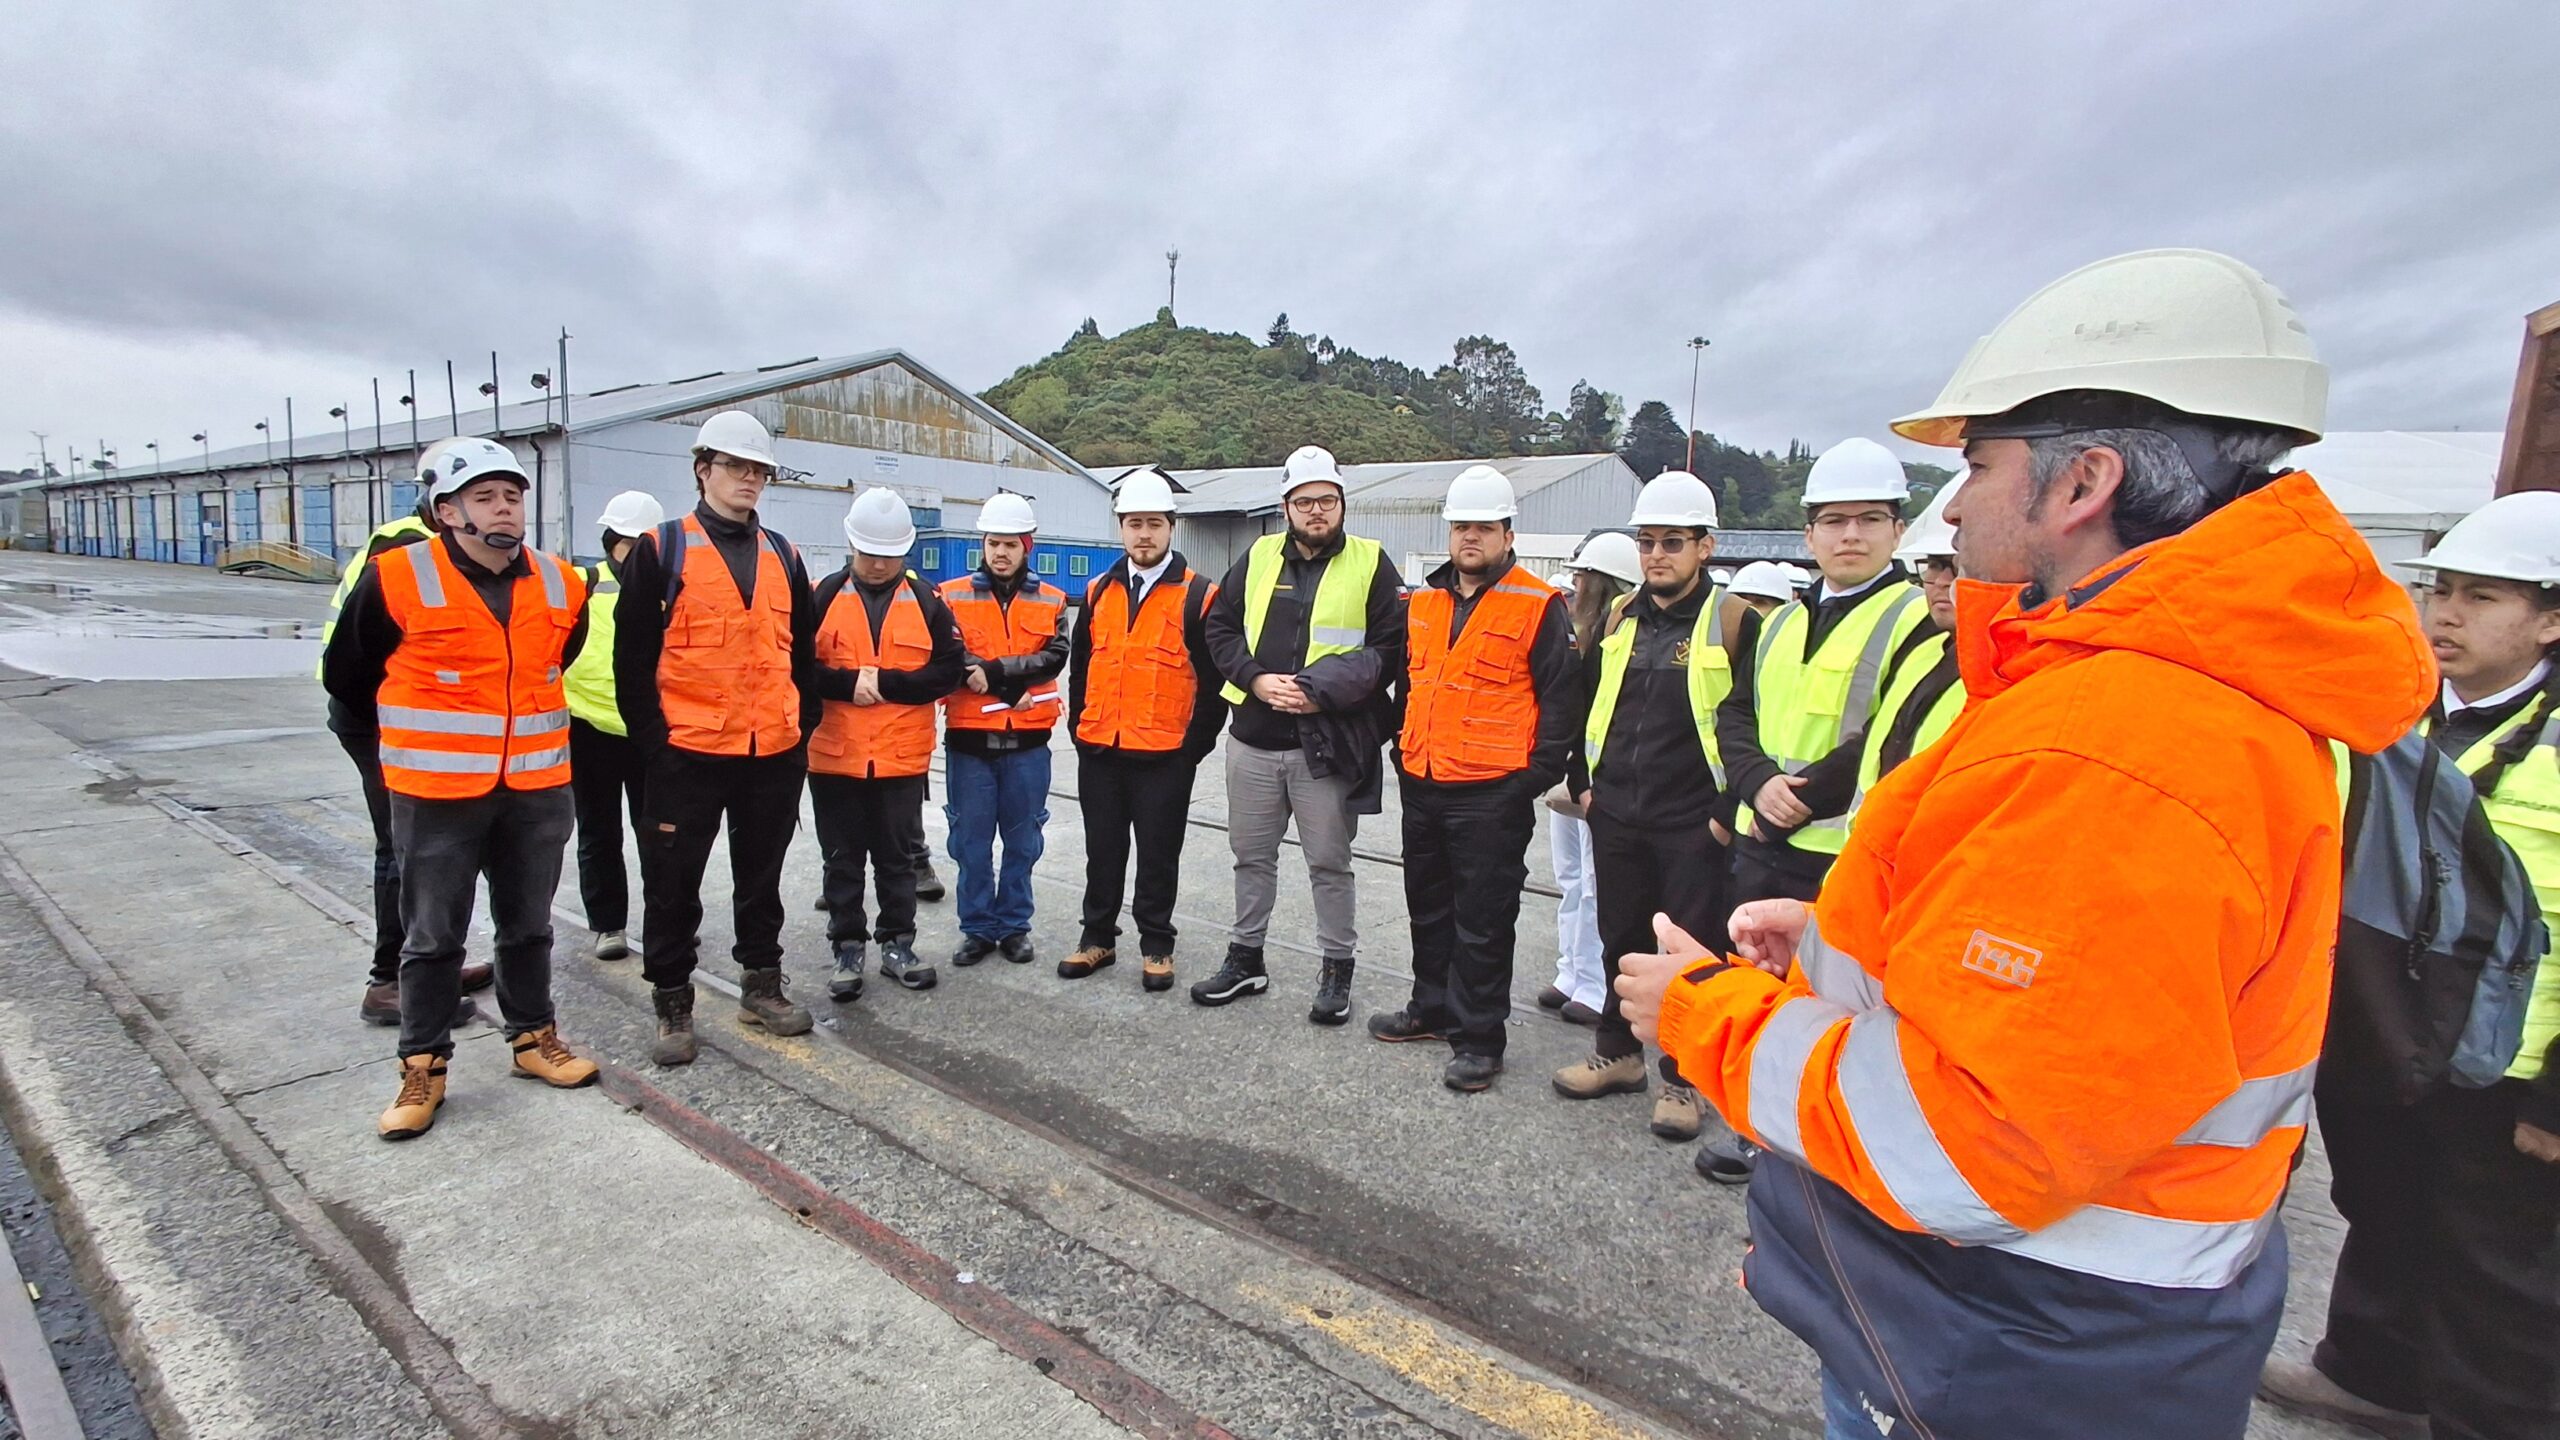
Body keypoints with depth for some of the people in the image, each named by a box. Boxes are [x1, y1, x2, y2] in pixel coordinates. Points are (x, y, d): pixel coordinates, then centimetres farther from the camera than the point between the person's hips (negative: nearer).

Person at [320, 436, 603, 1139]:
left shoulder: (560, 586, 3)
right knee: (431, 936, 8)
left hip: (538, 789, 4)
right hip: (437, 795, -3)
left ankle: (534, 1037, 32)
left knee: (529, 926, 16)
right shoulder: (397, 580, -10)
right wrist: (411, 738, 15)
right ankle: (423, 1068, 23)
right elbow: (346, 675, 4)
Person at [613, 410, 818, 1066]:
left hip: (775, 754, 4)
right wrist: (654, 739, -8)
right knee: (673, 885, 7)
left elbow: (803, 651, 15)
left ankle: (762, 985, 30)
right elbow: (632, 655, -4)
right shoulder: (661, 550, -2)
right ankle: (673, 1005, 21)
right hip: (688, 753, -3)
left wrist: (802, 727, 8)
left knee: (761, 877, 16)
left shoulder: (782, 555, 11)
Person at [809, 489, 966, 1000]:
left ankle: (897, 945, 25)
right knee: (842, 859, 10)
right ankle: (847, 950, 23)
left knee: (898, 858, 11)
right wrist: (848, 683, -18)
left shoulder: (927, 602, 2)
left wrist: (884, 681, -15)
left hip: (903, 759, 0)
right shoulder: (822, 597, 1)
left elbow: (947, 671, -5)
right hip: (835, 756, 0)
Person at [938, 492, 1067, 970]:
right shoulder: (952, 597, 3)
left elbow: (1054, 657, -8)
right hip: (969, 738, 0)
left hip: (1028, 740, 1)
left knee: (1022, 839, 9)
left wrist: (995, 671, -19)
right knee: (970, 840, 6)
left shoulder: (1051, 601, 6)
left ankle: (1015, 925, 23)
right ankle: (978, 928, 20)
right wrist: (1011, 691, -16)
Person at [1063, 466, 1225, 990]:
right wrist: (1079, 727, 11)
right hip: (1098, 751, 4)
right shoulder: (1098, 592, 9)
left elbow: (1213, 678, -5)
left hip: (1165, 755, -4)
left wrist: (1196, 745, -7)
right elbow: (1079, 667, 16)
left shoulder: (1199, 595, -6)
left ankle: (1156, 947, 21)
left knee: (1158, 854, 6)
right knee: (1102, 850, 14)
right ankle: (1098, 937, 29)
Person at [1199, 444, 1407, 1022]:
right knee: (1251, 854, 15)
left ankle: (1337, 971, 22)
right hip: (1254, 740, 4)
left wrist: (1322, 691, -16)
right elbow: (1220, 627, 10)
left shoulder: (1370, 564, -2)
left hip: (1328, 745, -4)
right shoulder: (1258, 557, 8)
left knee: (1330, 863, 6)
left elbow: (1390, 648, -6)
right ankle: (1245, 958, 32)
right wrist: (1256, 678, -8)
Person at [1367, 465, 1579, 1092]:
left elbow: (1561, 698, -7)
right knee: (1428, 908, 19)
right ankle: (1432, 1007, 36)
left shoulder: (1538, 606, -7)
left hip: (1492, 794, -7)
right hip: (1422, 786, 7)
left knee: (1482, 921, 2)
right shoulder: (1424, 601, 12)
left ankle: (1478, 1038, 15)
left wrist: (1539, 776, -12)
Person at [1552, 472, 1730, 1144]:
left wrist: (1732, 810, -10)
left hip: (1694, 825, -5)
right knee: (1621, 938, 17)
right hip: (1617, 817, 5)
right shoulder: (1619, 618, 9)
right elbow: (1588, 702, 18)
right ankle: (1618, 1052, 34)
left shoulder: (1730, 621, -8)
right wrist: (1583, 781, 13)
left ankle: (1682, 1079, 22)